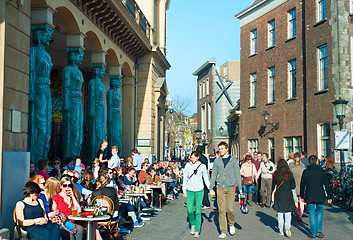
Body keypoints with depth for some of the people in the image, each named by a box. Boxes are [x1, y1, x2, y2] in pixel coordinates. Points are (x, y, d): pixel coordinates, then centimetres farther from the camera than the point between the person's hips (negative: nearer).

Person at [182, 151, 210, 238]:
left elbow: (206, 179, 7)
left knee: (198, 211, -3)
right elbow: (185, 179, 6)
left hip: (199, 191, -1)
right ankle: (193, 224, 23)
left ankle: (197, 231, 6)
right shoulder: (187, 166, 2)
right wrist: (184, 191, 2)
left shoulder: (202, 166, 0)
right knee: (189, 211, -5)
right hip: (189, 191, 1)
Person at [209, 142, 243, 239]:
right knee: (221, 210, 0)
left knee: (230, 209, -2)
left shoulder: (234, 160, 0)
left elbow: (237, 174, 3)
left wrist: (240, 188, -1)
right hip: (220, 188, 1)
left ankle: (231, 225, 27)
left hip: (230, 188, -1)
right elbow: (214, 175, 10)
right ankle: (223, 231, 7)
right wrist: (211, 188, 6)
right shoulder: (217, 161, 5)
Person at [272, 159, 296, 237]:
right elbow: (293, 186, 0)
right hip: (288, 195, 1)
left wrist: (271, 192, 20)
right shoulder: (290, 174, -4)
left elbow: (273, 186, 3)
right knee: (288, 213, 7)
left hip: (279, 195, 0)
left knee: (280, 214, 7)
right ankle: (287, 226, -16)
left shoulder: (276, 174, -6)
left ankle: (281, 231, 10)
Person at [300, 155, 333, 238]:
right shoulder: (322, 171, -1)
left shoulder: (306, 171, -2)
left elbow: (302, 185, 3)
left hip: (309, 196, -1)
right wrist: (329, 196, 7)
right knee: (320, 212, 17)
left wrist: (302, 196, 14)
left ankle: (313, 233, 7)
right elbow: (327, 185, 0)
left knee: (312, 213, 5)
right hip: (320, 195, 1)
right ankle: (319, 230, 6)